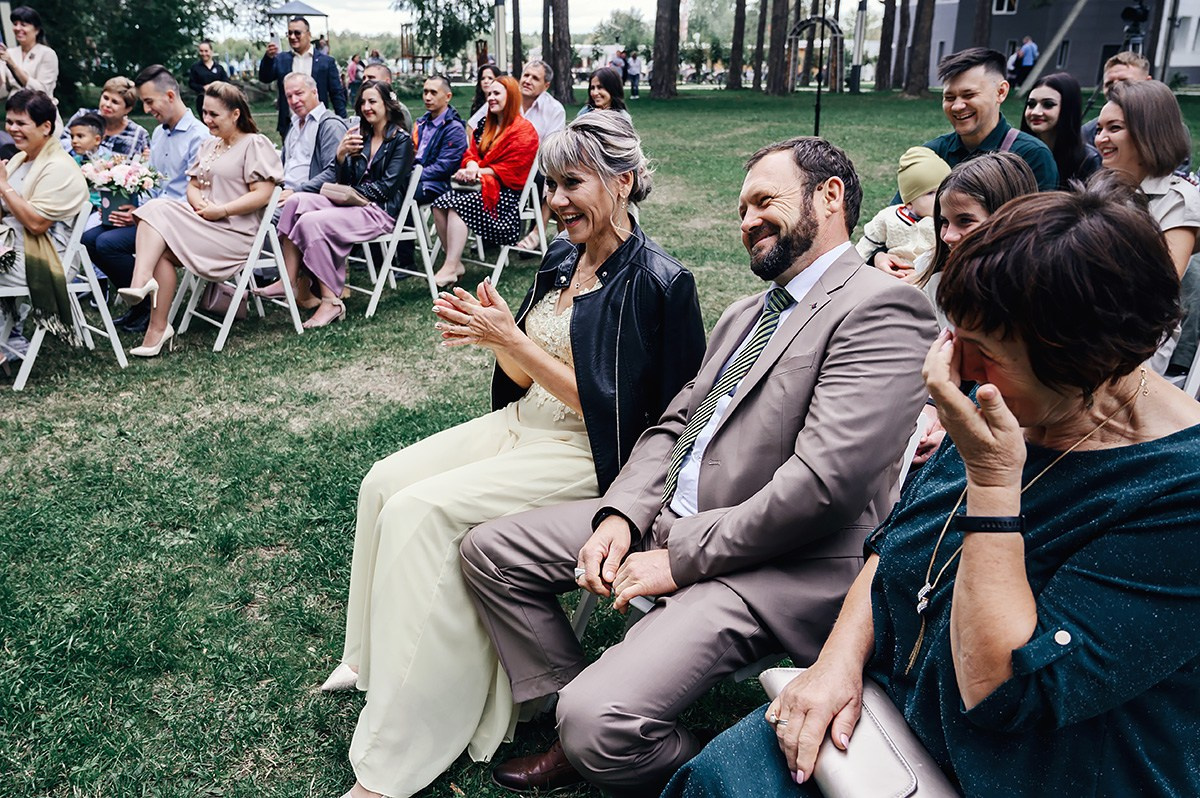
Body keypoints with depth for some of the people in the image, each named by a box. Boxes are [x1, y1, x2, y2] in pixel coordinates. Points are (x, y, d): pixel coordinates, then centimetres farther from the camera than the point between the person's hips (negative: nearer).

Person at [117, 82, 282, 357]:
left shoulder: (255, 144, -2)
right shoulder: (209, 146, 24)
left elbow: (263, 194, -13)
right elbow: (193, 185, 20)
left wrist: (221, 210, -18)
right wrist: (199, 203, -4)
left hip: (234, 233, -7)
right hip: (203, 222, 8)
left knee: (162, 249, -23)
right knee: (156, 209, -20)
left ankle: (158, 328, -21)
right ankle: (142, 283, -30)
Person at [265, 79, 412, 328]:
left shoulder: (401, 141, 0)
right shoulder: (362, 137, 19)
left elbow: (387, 186, -10)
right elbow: (345, 182, 12)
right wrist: (341, 155, -6)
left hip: (381, 211, -7)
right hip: (353, 204, 7)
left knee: (311, 222, -27)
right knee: (296, 202, -15)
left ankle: (331, 301, -27)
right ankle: (289, 281, -22)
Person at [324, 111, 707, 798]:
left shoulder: (659, 282, -17)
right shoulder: (562, 257, 8)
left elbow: (609, 409, -20)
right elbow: (526, 377, 12)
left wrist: (511, 339, -21)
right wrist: (490, 334, -10)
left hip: (589, 456, -8)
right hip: (522, 425, 9)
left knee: (421, 511, -22)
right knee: (385, 482, -6)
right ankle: (377, 657, 16)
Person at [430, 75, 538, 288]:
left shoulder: (524, 130, -3)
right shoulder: (485, 126, 21)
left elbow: (510, 169, -11)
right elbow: (471, 153, 15)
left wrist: (478, 172, -15)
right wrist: (471, 166, -10)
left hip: (505, 193, -7)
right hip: (480, 184, 7)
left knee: (457, 203, -29)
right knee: (439, 204, -20)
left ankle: (451, 268, -30)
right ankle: (454, 262, -21)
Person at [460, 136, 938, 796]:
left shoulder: (879, 310, -12)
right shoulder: (744, 315, 19)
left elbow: (824, 481, -22)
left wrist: (679, 559, -17)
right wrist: (621, 515, -3)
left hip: (776, 565, -9)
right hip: (666, 518, 10)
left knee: (602, 718, -27)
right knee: (488, 549, 6)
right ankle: (583, 739, 15)